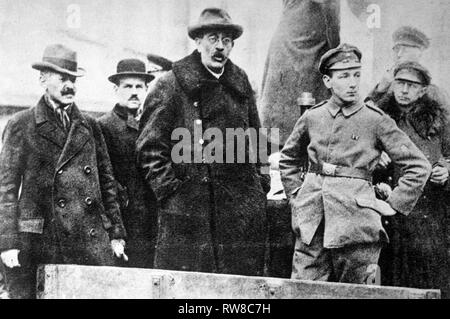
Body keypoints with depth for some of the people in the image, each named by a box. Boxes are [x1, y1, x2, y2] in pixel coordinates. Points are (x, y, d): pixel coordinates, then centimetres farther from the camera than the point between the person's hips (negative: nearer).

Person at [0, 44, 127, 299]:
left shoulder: (90, 127, 15)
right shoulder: (21, 125, 4)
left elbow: (107, 182, 17)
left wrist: (116, 233, 11)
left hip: (92, 241, 3)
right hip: (38, 242, -3)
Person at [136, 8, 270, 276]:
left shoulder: (241, 85, 14)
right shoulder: (171, 85, -2)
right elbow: (150, 147, -3)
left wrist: (260, 180, 13)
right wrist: (169, 188, -9)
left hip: (243, 209, 5)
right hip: (187, 206, -4)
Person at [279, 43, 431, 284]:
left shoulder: (376, 120, -2)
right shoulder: (312, 117, 6)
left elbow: (419, 166, 1)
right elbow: (288, 159, 24)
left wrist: (393, 204, -1)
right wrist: (295, 195, 15)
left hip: (355, 219, -2)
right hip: (311, 220, 3)